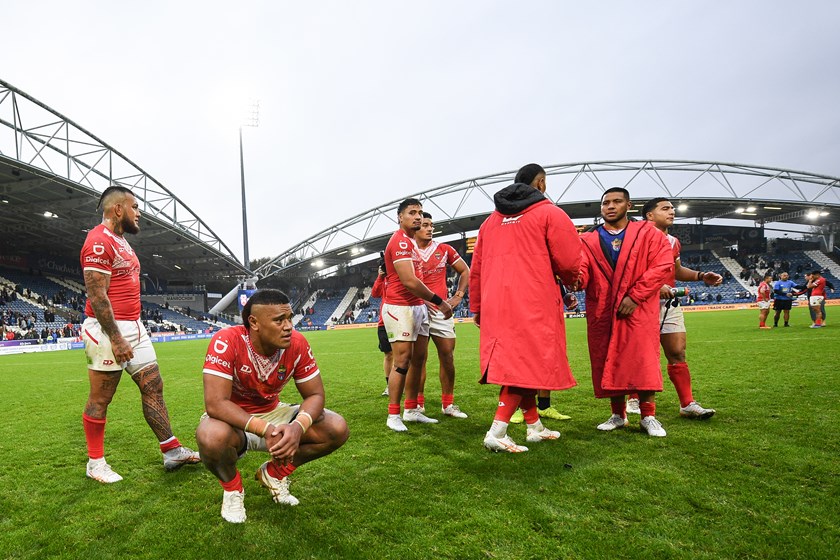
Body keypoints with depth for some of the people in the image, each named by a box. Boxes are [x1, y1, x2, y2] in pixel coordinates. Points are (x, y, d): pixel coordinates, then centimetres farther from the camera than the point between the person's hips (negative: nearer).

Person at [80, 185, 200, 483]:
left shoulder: (121, 241, 17)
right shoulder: (99, 241, -14)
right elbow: (97, 296, -20)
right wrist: (116, 338, -21)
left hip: (134, 327, 10)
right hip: (108, 330, -10)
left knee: (153, 387, 9)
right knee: (100, 399, 4)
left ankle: (172, 451, 15)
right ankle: (95, 463, 19)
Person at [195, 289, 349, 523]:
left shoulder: (297, 343, -16)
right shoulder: (227, 341, -27)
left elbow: (315, 394, -10)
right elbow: (215, 403, -32)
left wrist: (298, 427, -31)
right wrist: (264, 430, -39)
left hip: (272, 413, 4)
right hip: (232, 420, -3)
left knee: (337, 429, -15)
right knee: (212, 437, -39)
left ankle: (274, 473, 10)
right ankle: (232, 487, -1)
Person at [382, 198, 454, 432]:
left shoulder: (409, 242, 19)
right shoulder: (400, 242, -14)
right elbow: (409, 281, -22)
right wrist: (439, 301, -15)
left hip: (418, 307, 10)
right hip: (400, 308, -10)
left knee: (418, 359, 12)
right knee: (402, 362, -8)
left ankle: (411, 410, 21)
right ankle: (393, 416, 2)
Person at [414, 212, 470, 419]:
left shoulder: (444, 249, 8)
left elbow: (464, 271, 17)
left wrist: (458, 296, 6)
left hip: (441, 309, 2)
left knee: (447, 356, 4)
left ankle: (448, 404, 16)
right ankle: (418, 404, 11)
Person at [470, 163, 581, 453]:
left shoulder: (491, 220, 19)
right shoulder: (549, 212, 2)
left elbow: (476, 269, 18)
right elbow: (570, 261, -5)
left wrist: (477, 308, 23)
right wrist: (568, 280, 18)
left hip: (495, 304, 7)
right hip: (533, 303, -6)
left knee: (516, 363, 15)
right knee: (527, 365, -3)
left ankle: (534, 426, 25)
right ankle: (497, 432, -8)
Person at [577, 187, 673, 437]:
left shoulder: (648, 233, 6)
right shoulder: (588, 240, 11)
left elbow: (663, 266, -4)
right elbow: (582, 269, -2)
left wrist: (635, 296, -13)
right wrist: (576, 279, -29)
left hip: (638, 310, -2)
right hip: (602, 312, 2)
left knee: (642, 360, -7)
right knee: (608, 362, 6)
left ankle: (648, 416, 8)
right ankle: (618, 414, 20)